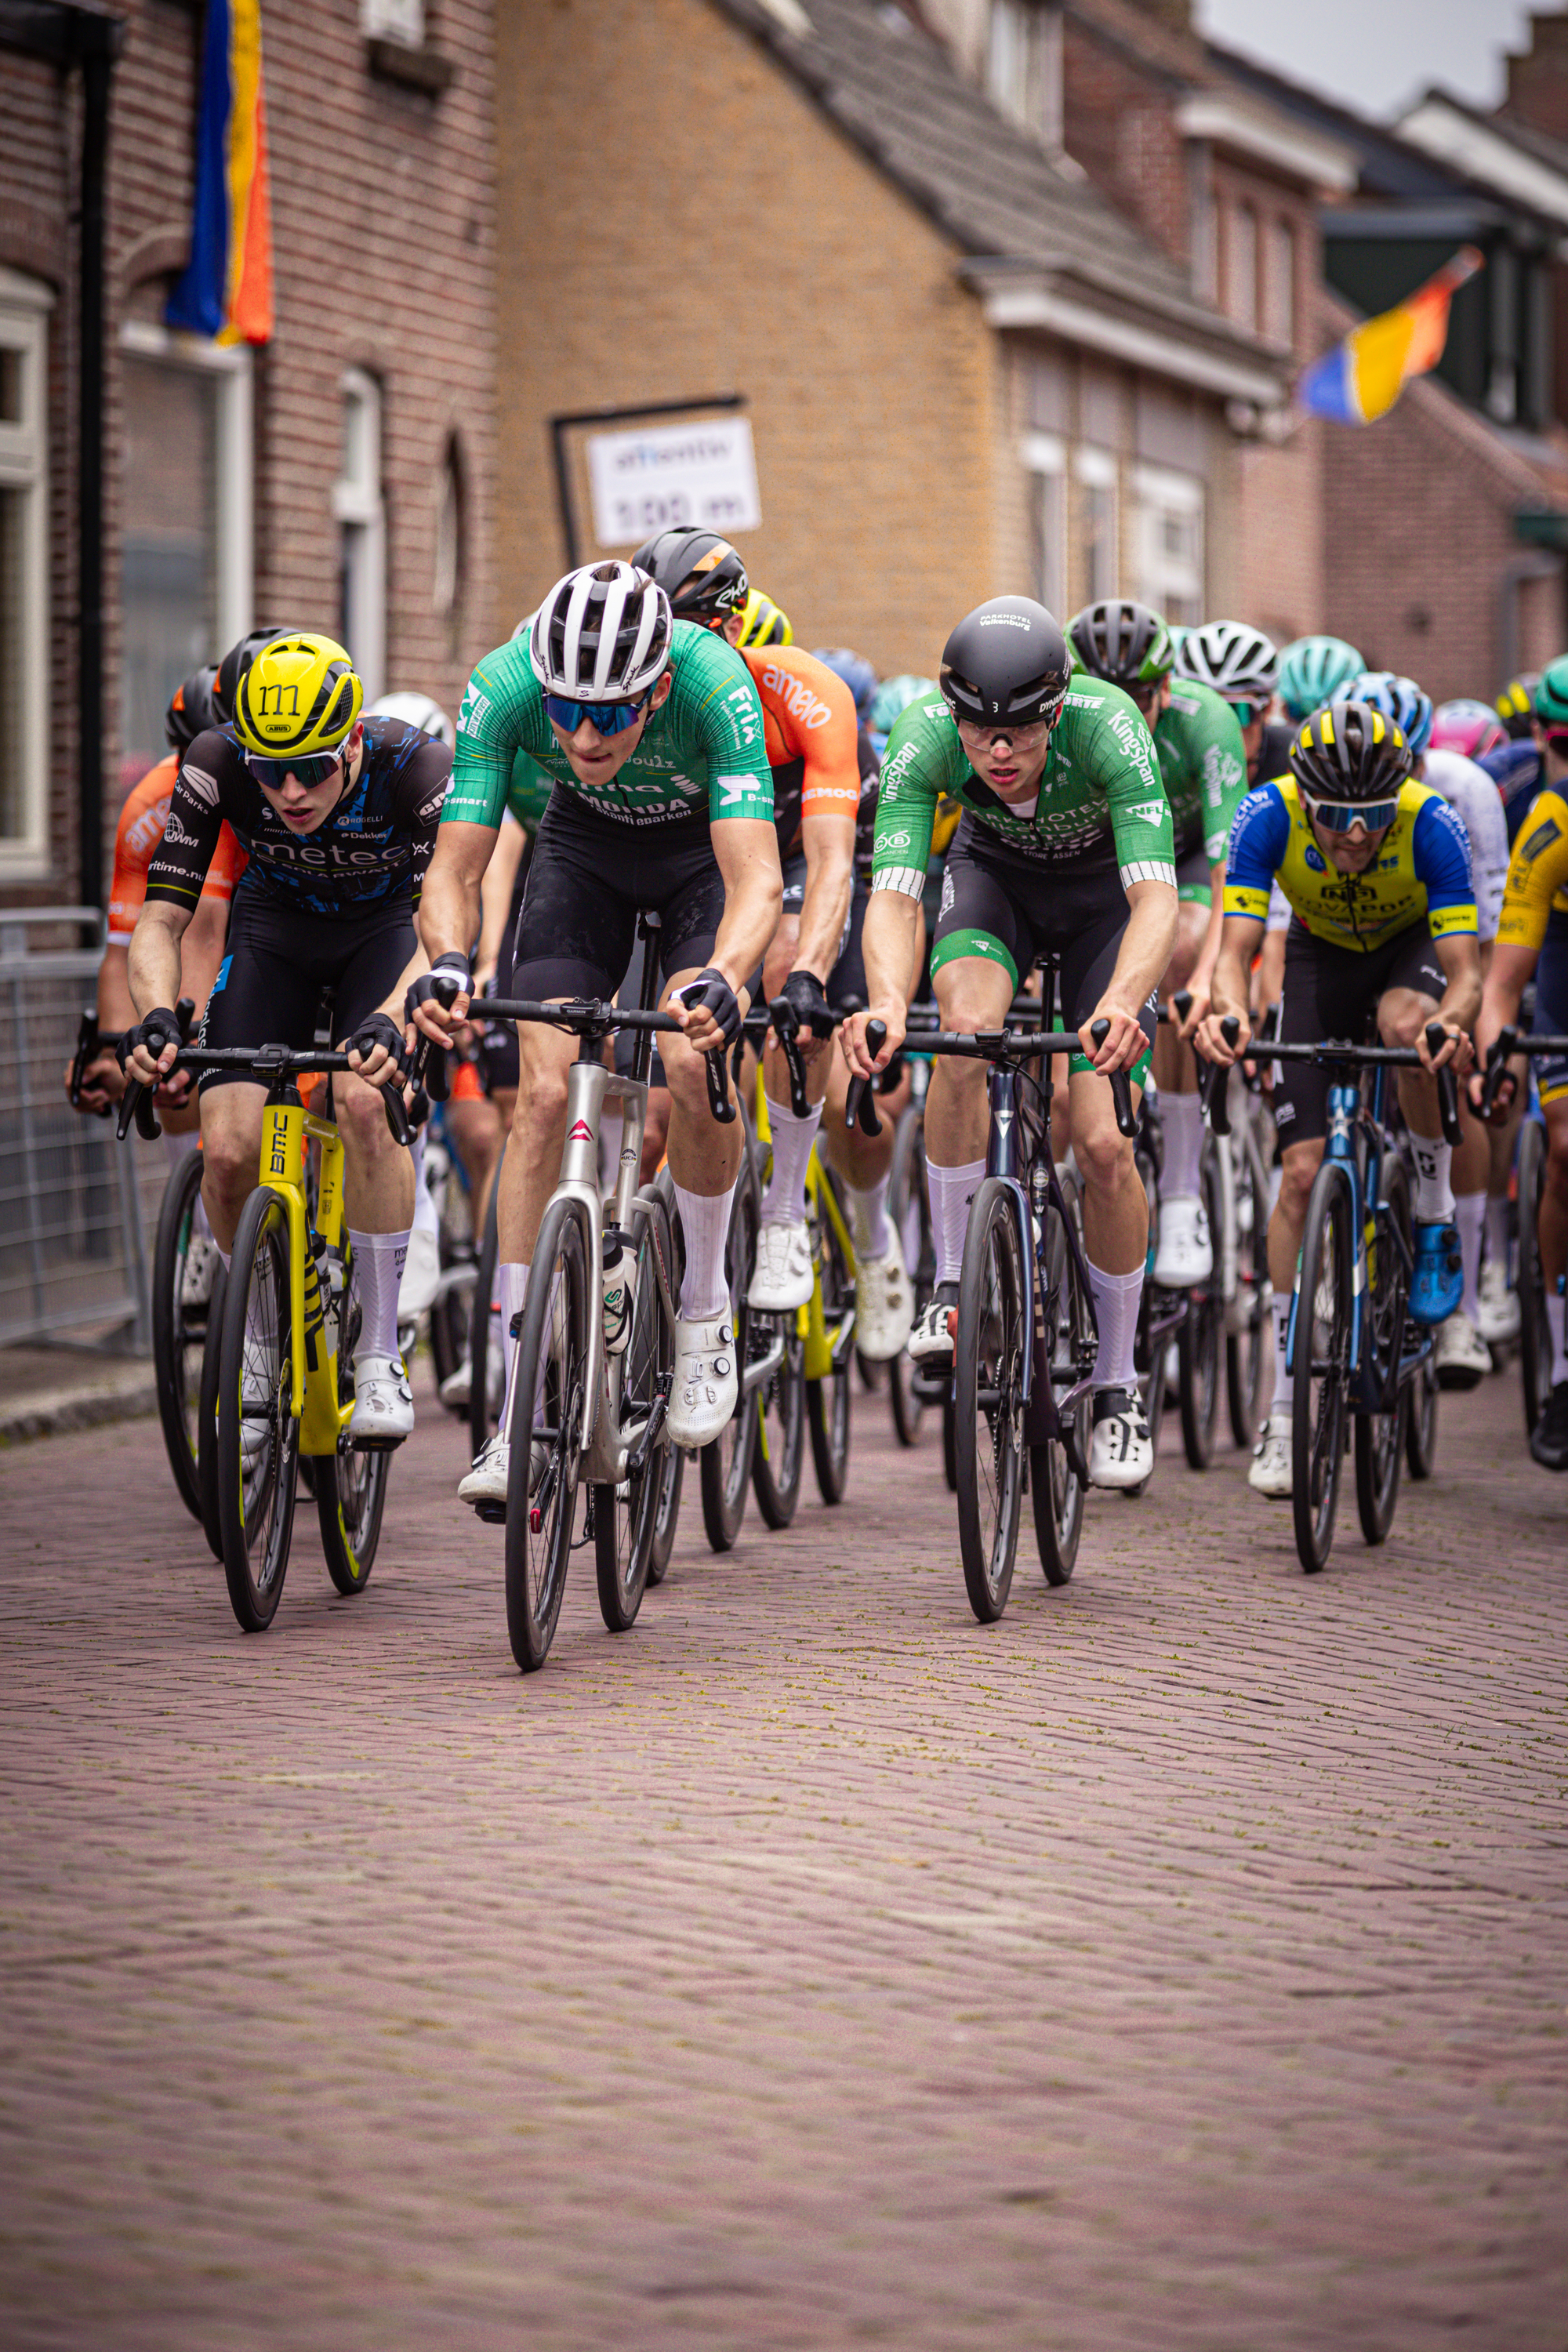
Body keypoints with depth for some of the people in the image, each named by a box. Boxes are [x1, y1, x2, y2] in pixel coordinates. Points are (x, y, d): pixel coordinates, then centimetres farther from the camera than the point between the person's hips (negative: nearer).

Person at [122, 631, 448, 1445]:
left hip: (384, 927, -2)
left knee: (364, 1099, -31)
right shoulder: (217, 765, -29)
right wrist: (154, 1017, -47)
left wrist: (390, 1020, -59)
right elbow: (160, 917, -27)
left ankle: (381, 1355, -17)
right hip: (274, 926, 2)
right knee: (228, 1151, -17)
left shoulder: (418, 769, -34)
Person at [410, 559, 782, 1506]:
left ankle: (706, 1311, 3)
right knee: (542, 1090, -13)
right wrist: (448, 963, -51)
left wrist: (723, 980, -65)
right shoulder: (504, 685, -34)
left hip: (704, 841, -2)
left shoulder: (714, 683, -40)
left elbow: (757, 880, -46)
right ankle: (518, 1417, -11)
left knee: (693, 1064, -25)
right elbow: (455, 867, -30)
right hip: (584, 840, 2)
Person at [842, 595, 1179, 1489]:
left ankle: (1119, 1383, 8)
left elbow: (1156, 897, -46)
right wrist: (888, 1000, -60)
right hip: (994, 874, 1)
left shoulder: (1108, 726, -39)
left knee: (1103, 1143, -11)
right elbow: (894, 893, -40)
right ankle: (955, 1285, -15)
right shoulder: (924, 739, -33)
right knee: (966, 1030, -32)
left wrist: (1121, 1005, -65)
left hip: (1105, 888, -1)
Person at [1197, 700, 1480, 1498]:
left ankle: (1436, 1215, -12)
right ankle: (1283, 1413, -3)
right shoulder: (1268, 816, -31)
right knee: (1302, 1172, -10)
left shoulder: (1432, 824, -34)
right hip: (1321, 954, 1)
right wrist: (1229, 1012, -55)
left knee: (1406, 1023, -39)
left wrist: (1453, 1021, -58)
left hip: (1411, 946, -1)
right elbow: (1234, 948, -33)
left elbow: (1464, 973, -35)